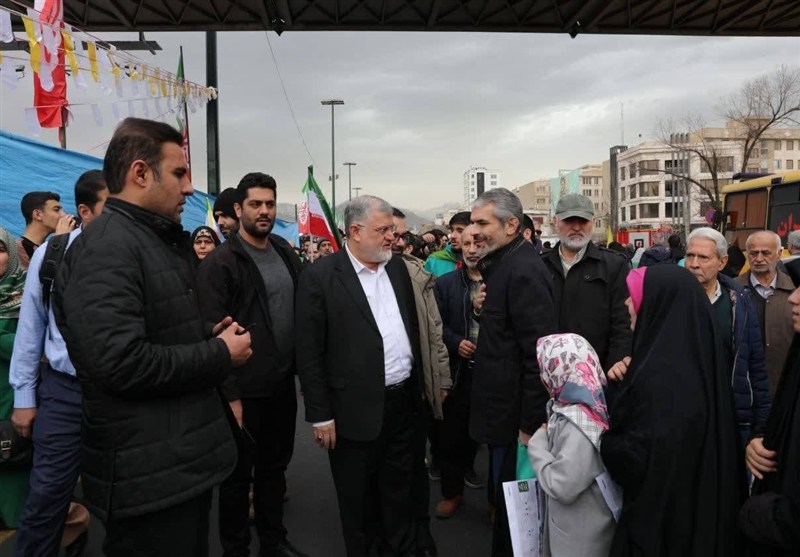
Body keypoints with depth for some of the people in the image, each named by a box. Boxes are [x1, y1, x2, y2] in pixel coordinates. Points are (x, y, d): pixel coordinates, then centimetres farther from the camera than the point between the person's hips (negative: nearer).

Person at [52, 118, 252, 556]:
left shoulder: (159, 243, 14)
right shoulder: (105, 248, -18)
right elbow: (121, 363, -28)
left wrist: (207, 336, 3)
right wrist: (220, 354, -17)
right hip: (149, 478, -10)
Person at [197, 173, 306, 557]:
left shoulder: (286, 254, 7)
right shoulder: (220, 263, -12)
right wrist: (229, 394, -17)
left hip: (283, 385, 6)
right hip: (244, 391, -6)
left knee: (275, 467, 20)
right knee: (238, 475, 11)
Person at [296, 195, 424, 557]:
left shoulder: (397, 267, 6)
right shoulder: (320, 277, -12)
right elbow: (308, 353, -12)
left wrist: (419, 383, 12)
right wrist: (320, 415, -11)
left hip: (404, 402, 5)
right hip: (357, 410, -5)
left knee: (400, 490, 20)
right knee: (358, 500, 14)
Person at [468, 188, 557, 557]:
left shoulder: (524, 271, -21)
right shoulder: (501, 263, 9)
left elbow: (540, 353, -25)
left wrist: (531, 424, -22)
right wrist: (485, 308, 1)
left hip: (516, 415, -10)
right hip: (503, 406, 10)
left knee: (513, 503, 7)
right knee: (504, 497, 22)